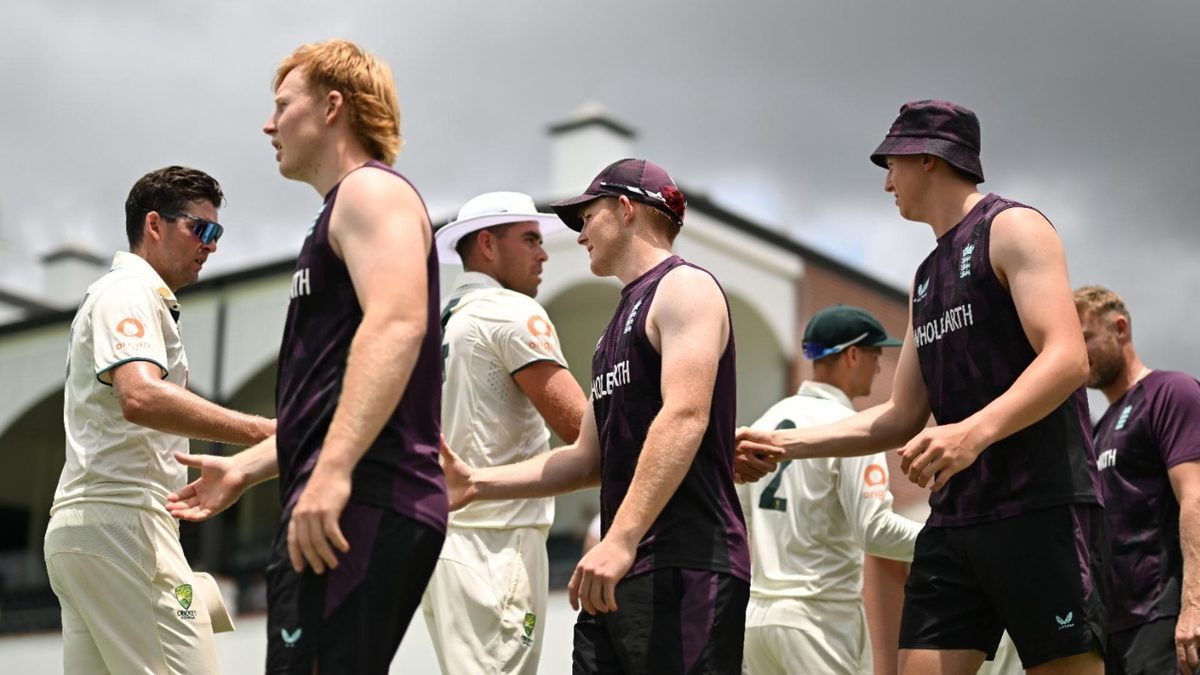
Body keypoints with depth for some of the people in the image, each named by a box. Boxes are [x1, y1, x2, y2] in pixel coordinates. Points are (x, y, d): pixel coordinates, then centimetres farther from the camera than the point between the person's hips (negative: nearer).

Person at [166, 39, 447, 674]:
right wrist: (246, 467, 29)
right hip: (347, 503, 10)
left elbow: (396, 325, -21)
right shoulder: (344, 214, 28)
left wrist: (333, 470, -30)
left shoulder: (371, 190, -3)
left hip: (361, 502, -10)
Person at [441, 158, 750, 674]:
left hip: (684, 569, -9)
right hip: (623, 573, 9)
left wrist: (621, 539, -26)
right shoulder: (623, 320, 25)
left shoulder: (684, 288, -3)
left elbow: (684, 418, -19)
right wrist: (479, 483, 15)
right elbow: (589, 458, 25)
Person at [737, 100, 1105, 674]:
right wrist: (784, 444, 15)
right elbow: (901, 418, 22)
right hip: (954, 519, 8)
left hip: (1042, 506, -8)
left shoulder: (1011, 228, -2)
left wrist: (975, 431, -31)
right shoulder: (926, 278, 23)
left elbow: (1066, 360, -16)